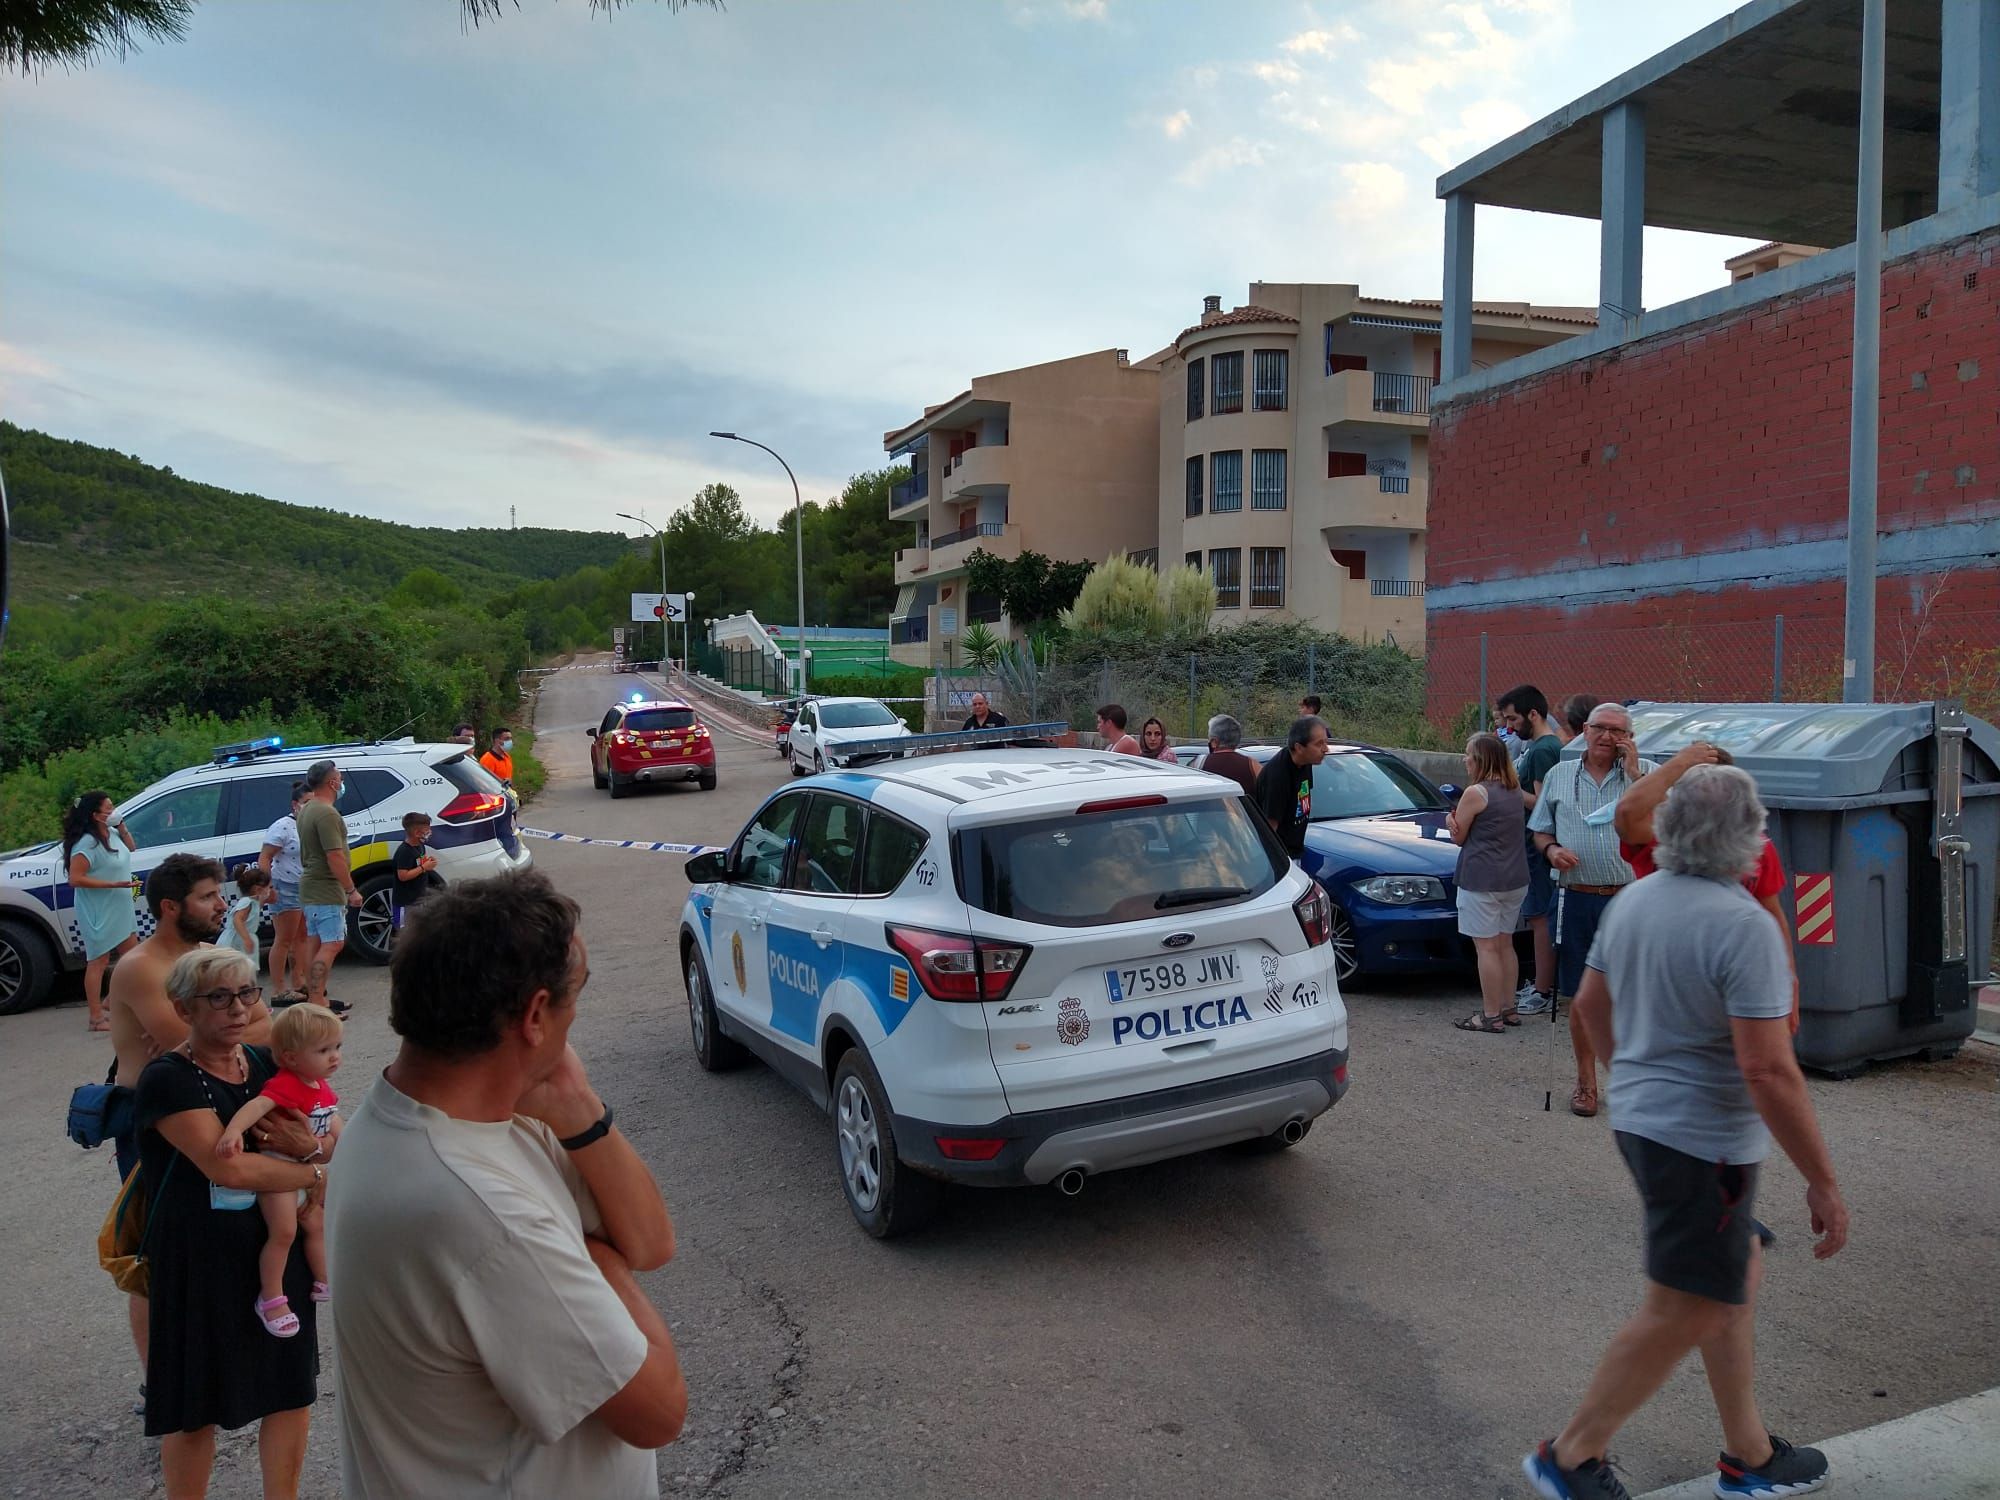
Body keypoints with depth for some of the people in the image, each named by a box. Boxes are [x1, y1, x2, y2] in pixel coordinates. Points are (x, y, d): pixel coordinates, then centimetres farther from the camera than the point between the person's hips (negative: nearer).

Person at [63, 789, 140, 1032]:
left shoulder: (112, 833, 4)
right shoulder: (87, 843, -22)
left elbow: (131, 847, 23)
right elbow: (76, 878, -25)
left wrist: (122, 828, 3)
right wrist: (115, 884, -26)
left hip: (119, 908, 9)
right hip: (98, 913, -9)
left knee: (132, 955, 16)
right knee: (99, 961, -3)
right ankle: (96, 1018, 2)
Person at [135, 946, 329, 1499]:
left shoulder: (265, 1063, 2)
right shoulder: (168, 1079, -16)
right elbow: (229, 1166, -27)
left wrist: (311, 1144, -14)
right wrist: (315, 1173, -16)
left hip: (275, 1251, 6)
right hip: (200, 1261, -5)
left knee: (292, 1391, 14)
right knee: (195, 1407, 11)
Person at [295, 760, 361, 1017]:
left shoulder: (307, 810, 12)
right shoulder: (327, 813, -21)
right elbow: (335, 856, -24)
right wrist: (352, 890, -19)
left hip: (311, 887, 10)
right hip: (327, 890, -10)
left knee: (314, 942, 13)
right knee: (332, 944, -11)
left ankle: (315, 998, 18)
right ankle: (317, 1002, -13)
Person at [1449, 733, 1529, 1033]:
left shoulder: (1475, 793, -14)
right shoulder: (1514, 789, 9)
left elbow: (1458, 837, -7)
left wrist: (1454, 820, 11)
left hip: (1482, 881, -8)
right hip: (1515, 879, 8)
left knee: (1486, 947, -3)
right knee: (1505, 944, 16)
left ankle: (1491, 1015, 1)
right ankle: (1508, 1008, 23)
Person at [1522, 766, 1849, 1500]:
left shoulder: (1632, 901, 3)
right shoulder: (1742, 925, -22)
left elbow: (1591, 1004, 15)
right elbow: (1767, 1070, -25)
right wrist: (1823, 1183, -17)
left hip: (1641, 1118, 9)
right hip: (1704, 1140, -9)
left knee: (1736, 1277, 23)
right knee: (1681, 1315, 5)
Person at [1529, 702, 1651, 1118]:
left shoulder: (1644, 772, 4)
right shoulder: (1560, 775, 11)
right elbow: (1540, 830, 16)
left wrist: (1634, 772, -12)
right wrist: (1551, 849, -6)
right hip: (1577, 899, 2)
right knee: (1581, 997, 8)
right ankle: (1586, 1081, 22)